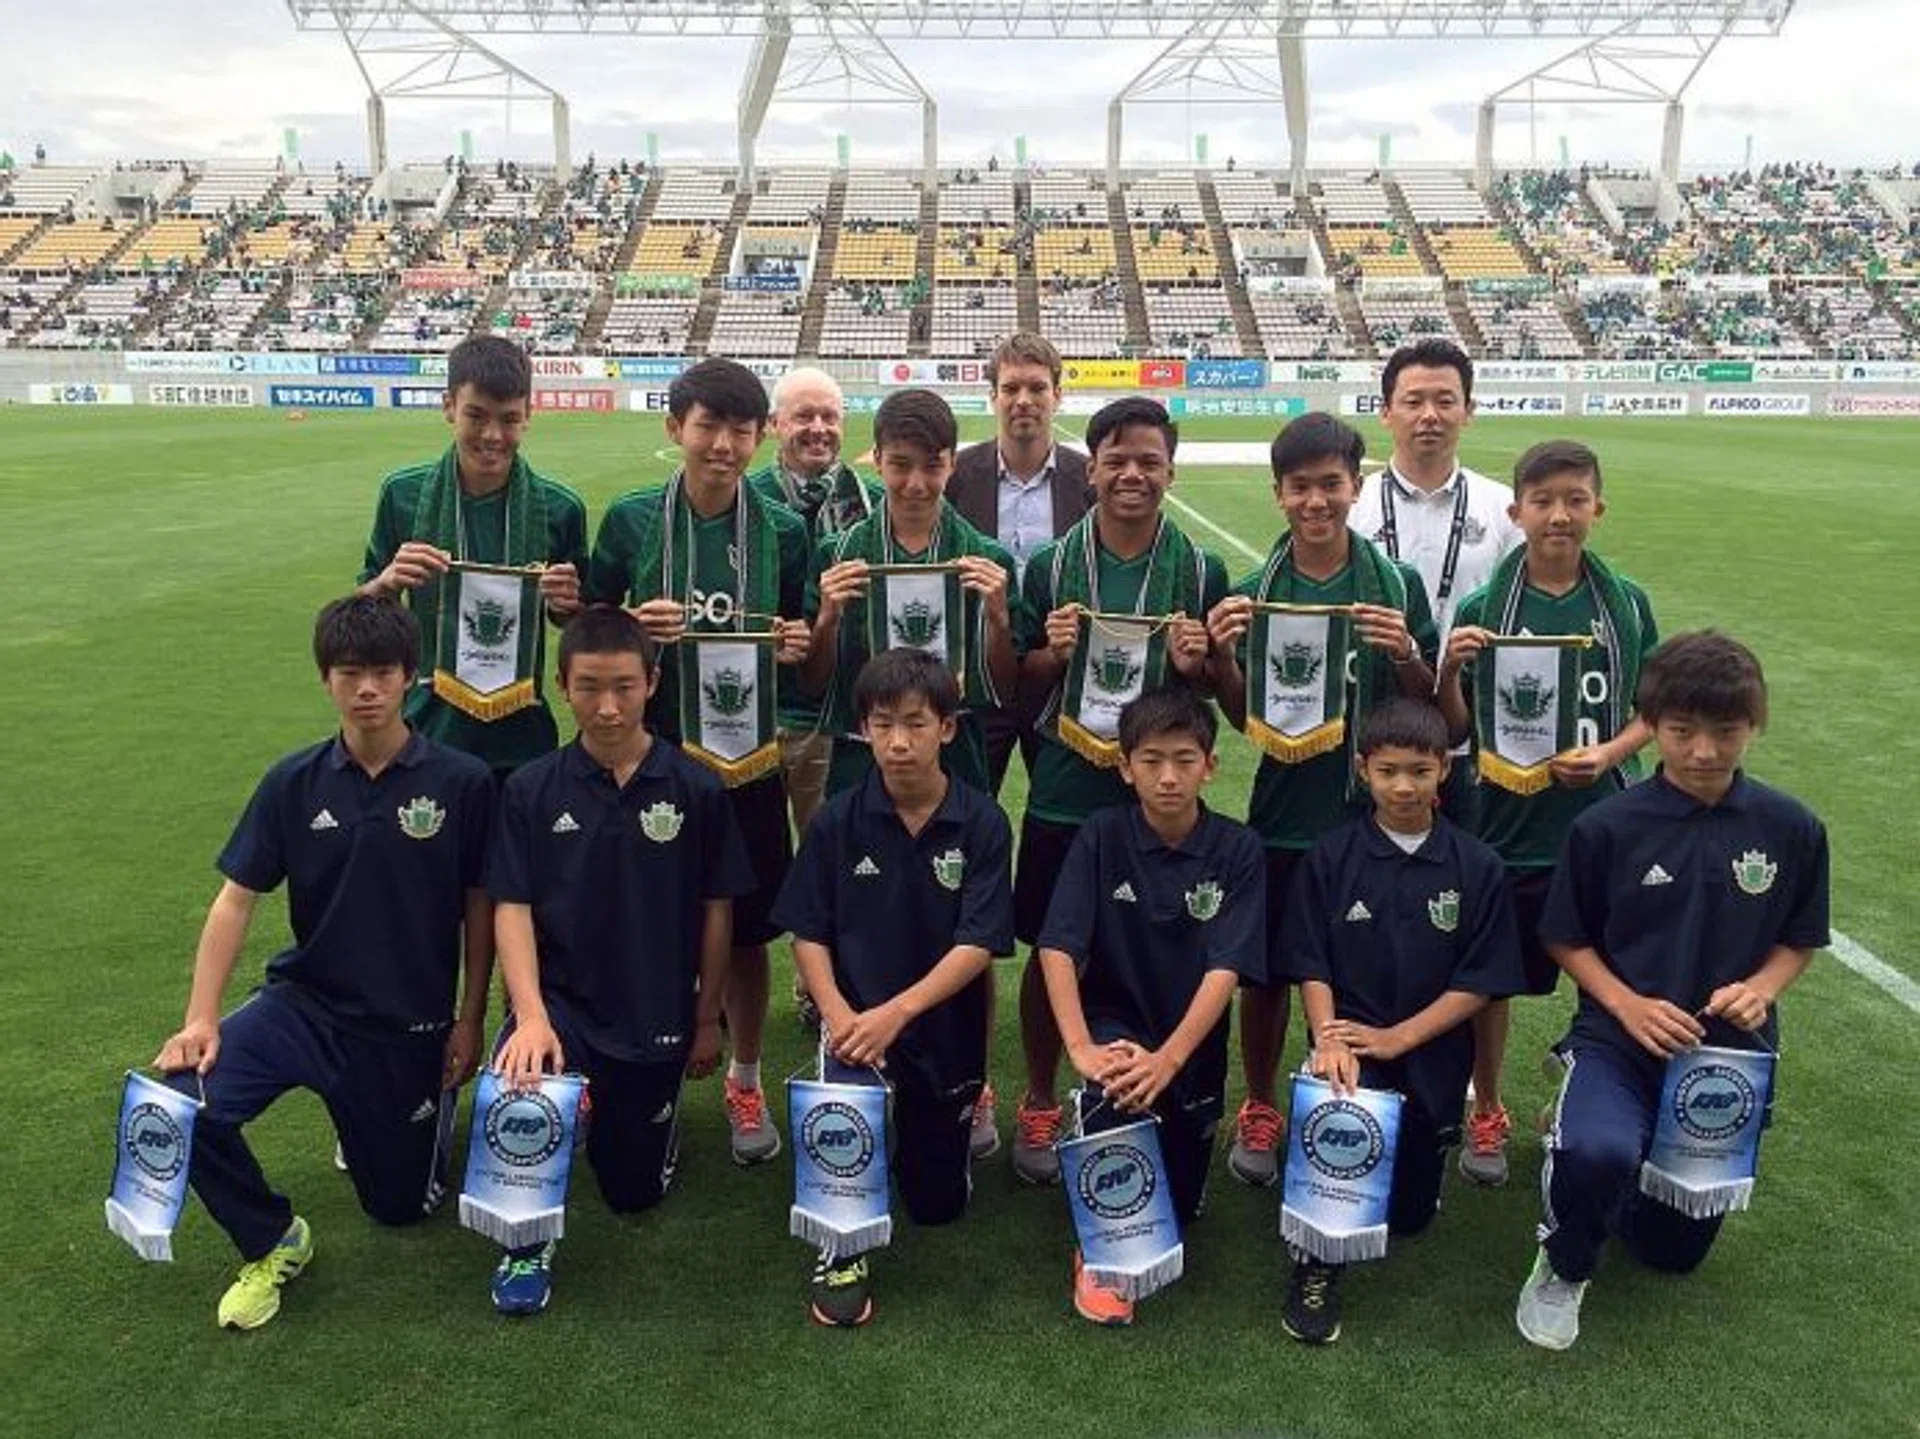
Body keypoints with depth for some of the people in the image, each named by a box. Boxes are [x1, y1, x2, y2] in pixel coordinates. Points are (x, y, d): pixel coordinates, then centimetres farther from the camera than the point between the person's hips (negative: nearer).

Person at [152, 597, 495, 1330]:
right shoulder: (294, 782, -5)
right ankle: (272, 1243, 3)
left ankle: (427, 1105, 43)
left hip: (408, 1028, -1)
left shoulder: (462, 782, -12)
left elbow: (478, 907, -3)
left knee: (400, 1205, 9)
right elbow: (236, 898, -3)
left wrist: (468, 1023, -1)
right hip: (304, 1002, 2)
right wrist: (201, 1017, -13)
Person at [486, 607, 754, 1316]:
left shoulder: (696, 789, -6)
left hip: (658, 1018, 1)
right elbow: (512, 908, -7)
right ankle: (528, 1239, -4)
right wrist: (531, 1015, -21)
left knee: (634, 1189, 11)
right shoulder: (531, 790, -4)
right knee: (516, 1082, -33)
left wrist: (707, 1020, 4)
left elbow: (716, 910, 0)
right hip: (561, 999, 0)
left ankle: (657, 1114, 46)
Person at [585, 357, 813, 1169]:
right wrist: (636, 629, -16)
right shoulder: (631, 520, -3)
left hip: (747, 759, 1)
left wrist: (796, 648, -13)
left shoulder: (783, 531, 0)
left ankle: (745, 1083, 29)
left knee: (747, 928, 10)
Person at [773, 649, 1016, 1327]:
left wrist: (897, 1011, -28)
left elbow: (978, 945, -17)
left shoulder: (982, 823, -12)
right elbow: (808, 933, -4)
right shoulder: (838, 821, -8)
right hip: (857, 1011, 0)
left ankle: (939, 1120, 46)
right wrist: (836, 1011, -22)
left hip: (945, 1028, 1)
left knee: (937, 1203, 12)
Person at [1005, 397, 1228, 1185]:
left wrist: (1194, 667, -15)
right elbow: (1021, 690, 5)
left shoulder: (1202, 572, -1)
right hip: (1064, 792, 0)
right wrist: (1053, 655, -16)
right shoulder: (1051, 567, -1)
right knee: (1051, 950, 9)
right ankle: (1039, 1105, 29)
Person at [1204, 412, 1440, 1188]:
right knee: (1265, 969, 11)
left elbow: (1428, 706, 0)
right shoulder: (1254, 592, -1)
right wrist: (1221, 656, -18)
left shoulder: (1398, 584, -2)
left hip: (1373, 810, 0)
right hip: (1283, 810, 1)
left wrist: (1404, 653, -20)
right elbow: (1245, 718, 1)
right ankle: (1258, 1111, 31)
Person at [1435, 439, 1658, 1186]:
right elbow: (1457, 728, -3)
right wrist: (1448, 671, -22)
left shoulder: (1628, 603, -1)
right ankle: (1486, 1114, 33)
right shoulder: (1483, 607, -6)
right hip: (1510, 824, -1)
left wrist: (1609, 753, -15)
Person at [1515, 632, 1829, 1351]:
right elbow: (1567, 940, -2)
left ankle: (1584, 1134, 45)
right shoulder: (1605, 827, -11)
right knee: (1598, 1152, -37)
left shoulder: (1792, 830, -4)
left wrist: (1760, 989, -13)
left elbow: (1799, 940, 7)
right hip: (1619, 1040, -3)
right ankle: (1562, 1270, -3)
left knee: (1675, 1249, 15)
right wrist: (1628, 1005, -17)